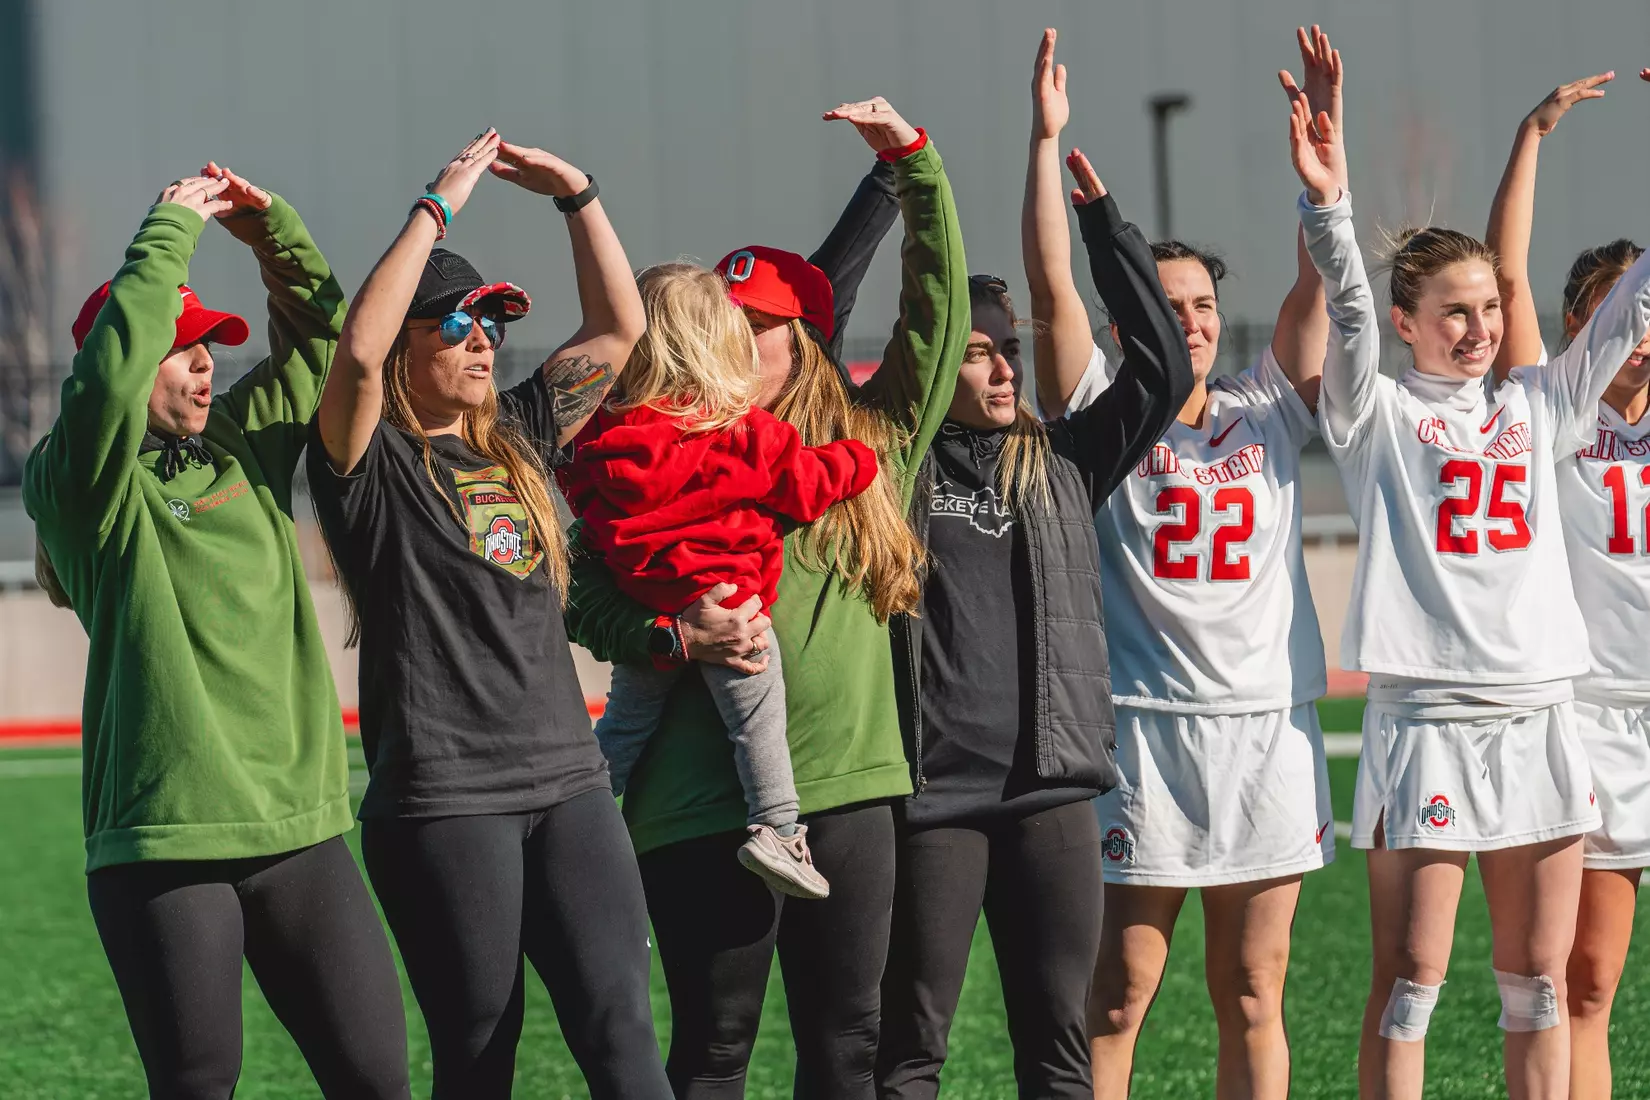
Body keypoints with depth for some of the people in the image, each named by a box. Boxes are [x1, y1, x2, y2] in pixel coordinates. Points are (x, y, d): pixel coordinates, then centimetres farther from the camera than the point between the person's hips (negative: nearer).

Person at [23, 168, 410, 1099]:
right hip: (165, 842, -5)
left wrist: (275, 232, 10)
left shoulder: (240, 445, 15)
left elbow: (326, 342, 24)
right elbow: (110, 371, -21)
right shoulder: (79, 482, -3)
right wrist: (172, 229, -13)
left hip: (300, 828, 5)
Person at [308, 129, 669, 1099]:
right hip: (442, 795, -5)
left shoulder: (518, 438, 17)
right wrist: (437, 209, -16)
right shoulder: (372, 462, -2)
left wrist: (578, 195, 10)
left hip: (568, 781, 5)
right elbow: (358, 349, -21)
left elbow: (619, 328, 20)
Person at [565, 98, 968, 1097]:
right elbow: (586, 591, 0)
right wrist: (674, 633, -18)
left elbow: (939, 308, 9)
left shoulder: (874, 442, 11)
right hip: (705, 805, -3)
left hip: (849, 789, 3)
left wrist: (913, 160, 5)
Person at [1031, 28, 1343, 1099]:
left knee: (1254, 1003, 6)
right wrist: (1047, 139, -10)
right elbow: (1053, 287, -6)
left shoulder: (1266, 415, 12)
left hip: (1269, 728, 3)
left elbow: (1316, 282, 6)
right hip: (1143, 729, -3)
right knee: (1115, 1002, -3)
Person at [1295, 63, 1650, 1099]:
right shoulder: (1381, 414, 1)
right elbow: (1350, 322, -15)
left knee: (1540, 980, 8)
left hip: (1540, 720, 5)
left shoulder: (1536, 404, 14)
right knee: (1410, 978, -4)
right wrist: (1329, 208, -32)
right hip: (1427, 723, -5)